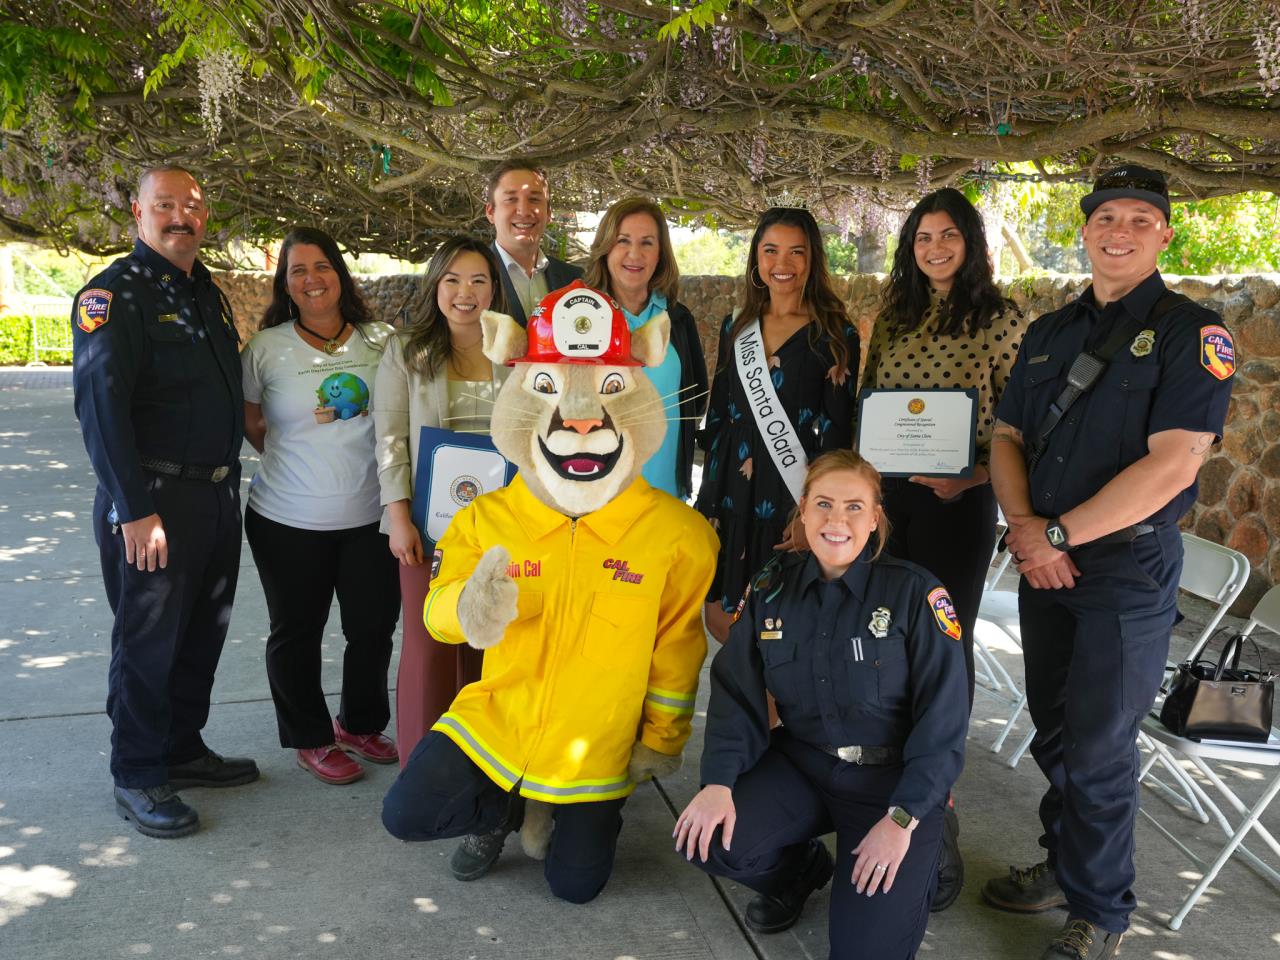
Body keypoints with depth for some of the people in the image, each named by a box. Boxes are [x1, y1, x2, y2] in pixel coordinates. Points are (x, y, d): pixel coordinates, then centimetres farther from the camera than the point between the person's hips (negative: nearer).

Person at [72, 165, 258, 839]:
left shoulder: (206, 293, 14)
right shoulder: (114, 294, -11)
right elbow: (100, 406, -18)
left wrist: (230, 481, 16)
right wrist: (135, 510, -23)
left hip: (218, 497, 8)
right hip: (154, 505, -8)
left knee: (203, 635, 16)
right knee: (148, 643, 3)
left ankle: (183, 750, 33)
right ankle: (137, 777, 18)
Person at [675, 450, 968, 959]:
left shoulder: (914, 592, -12)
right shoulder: (771, 589, -2)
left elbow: (943, 717, -12)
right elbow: (736, 692, -2)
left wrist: (902, 819, -19)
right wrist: (719, 782, -17)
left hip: (893, 778, -3)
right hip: (800, 763, 4)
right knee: (709, 839, -21)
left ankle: (914, 866, 18)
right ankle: (802, 869, 13)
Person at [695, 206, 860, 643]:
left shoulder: (835, 336, -2)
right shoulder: (736, 327, 11)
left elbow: (836, 433, -5)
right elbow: (717, 419, 14)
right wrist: (709, 500, 10)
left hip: (792, 499, -4)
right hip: (732, 495, 4)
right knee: (720, 618, 7)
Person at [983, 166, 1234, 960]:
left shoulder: (1192, 332, -9)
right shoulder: (1051, 332, 11)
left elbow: (1173, 463, -19)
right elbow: (1008, 436, 10)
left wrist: (1058, 534, -17)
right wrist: (1023, 523, -9)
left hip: (1129, 572, -5)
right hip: (1044, 566, 6)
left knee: (1099, 751, 2)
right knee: (1055, 736, 16)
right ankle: (1065, 866, 36)